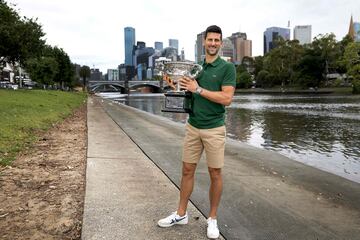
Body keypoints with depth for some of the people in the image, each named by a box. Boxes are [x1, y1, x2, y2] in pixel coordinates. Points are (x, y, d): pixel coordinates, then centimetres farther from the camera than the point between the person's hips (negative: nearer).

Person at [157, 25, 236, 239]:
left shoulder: (228, 67, -5)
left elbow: (227, 99, -16)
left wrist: (198, 89, -17)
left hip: (214, 128, -4)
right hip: (193, 126, 5)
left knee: (215, 174, 6)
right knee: (187, 170, 10)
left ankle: (213, 219, 23)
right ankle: (181, 214, 26)